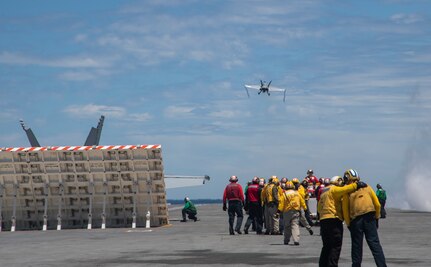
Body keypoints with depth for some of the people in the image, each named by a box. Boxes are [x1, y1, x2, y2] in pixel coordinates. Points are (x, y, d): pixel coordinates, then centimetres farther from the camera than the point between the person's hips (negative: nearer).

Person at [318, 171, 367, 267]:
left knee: (327, 246, 15)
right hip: (334, 220, -9)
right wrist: (356, 185, -25)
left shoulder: (324, 192, 24)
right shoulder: (334, 189, -3)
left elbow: (319, 208, 22)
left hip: (323, 220, 9)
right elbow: (344, 189, -23)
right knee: (336, 246, -8)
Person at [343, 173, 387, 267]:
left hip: (355, 220, -1)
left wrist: (348, 224, 8)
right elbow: (377, 204, 8)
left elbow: (345, 209, -1)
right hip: (369, 218, 1)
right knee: (375, 244, -1)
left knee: (356, 246, 8)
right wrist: (376, 217, 18)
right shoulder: (367, 187, 10)